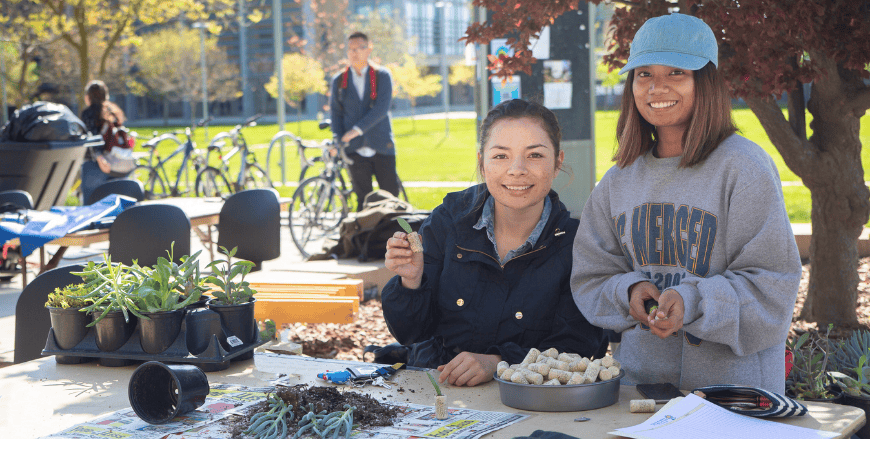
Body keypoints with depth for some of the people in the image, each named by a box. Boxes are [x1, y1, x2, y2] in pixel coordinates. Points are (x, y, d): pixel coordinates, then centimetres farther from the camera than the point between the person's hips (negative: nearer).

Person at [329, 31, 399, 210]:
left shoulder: (382, 76, 3)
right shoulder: (338, 81, 10)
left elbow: (382, 108, -10)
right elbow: (335, 113, 9)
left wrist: (358, 129, -18)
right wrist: (338, 141, -6)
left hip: (382, 148, -1)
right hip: (355, 149, 1)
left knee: (391, 194, 0)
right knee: (363, 199, -1)